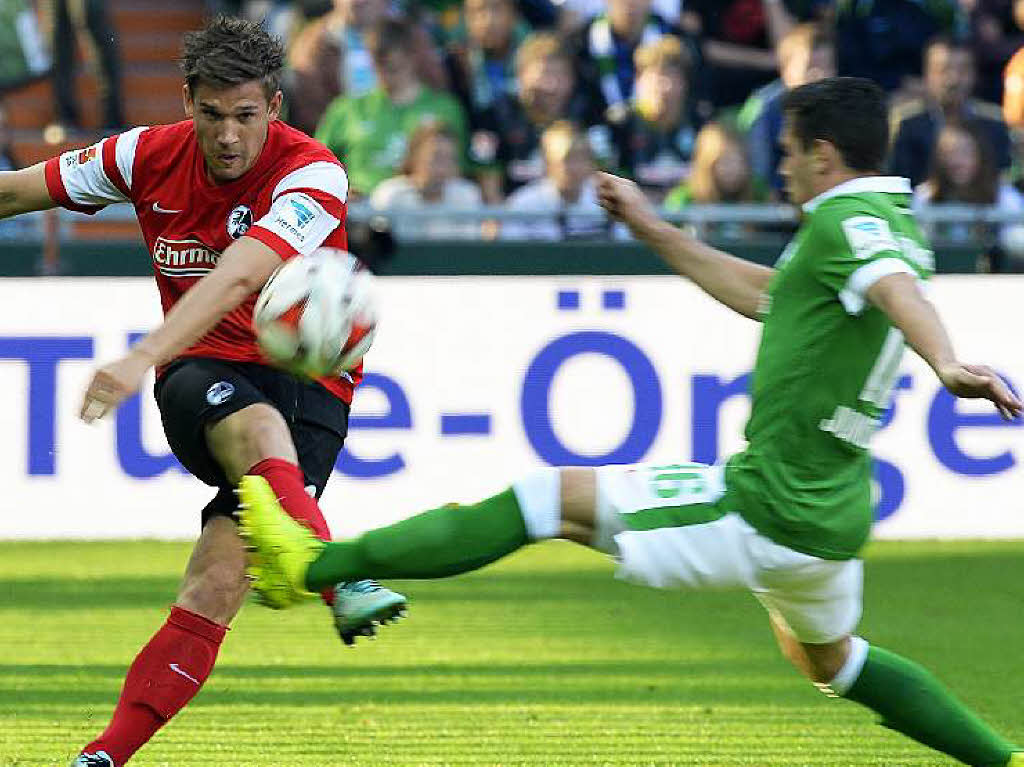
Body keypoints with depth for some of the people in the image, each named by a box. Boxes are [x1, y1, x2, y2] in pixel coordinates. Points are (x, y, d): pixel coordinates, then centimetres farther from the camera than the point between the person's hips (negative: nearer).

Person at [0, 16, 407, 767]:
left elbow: (238, 278, -31)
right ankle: (342, 585, -58)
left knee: (220, 579, -20)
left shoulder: (311, 175, -15)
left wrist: (144, 357, -43)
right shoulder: (147, 156, -1)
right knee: (256, 425, -38)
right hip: (203, 374, 2)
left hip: (306, 380, -2)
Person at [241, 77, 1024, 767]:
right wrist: (655, 231, 30)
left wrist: (947, 362, -57)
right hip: (834, 511, 9)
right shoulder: (894, 227, 15)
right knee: (832, 659, 35)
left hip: (766, 510, -9)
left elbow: (895, 287, -37)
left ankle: (315, 566, -5)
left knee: (551, 498, -4)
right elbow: (761, 294, 30)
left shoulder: (847, 220, -14)